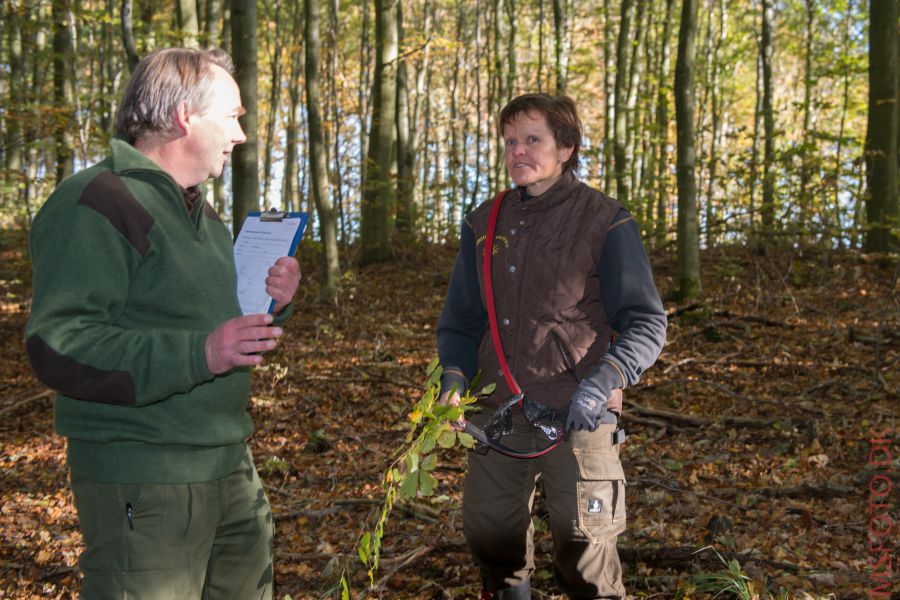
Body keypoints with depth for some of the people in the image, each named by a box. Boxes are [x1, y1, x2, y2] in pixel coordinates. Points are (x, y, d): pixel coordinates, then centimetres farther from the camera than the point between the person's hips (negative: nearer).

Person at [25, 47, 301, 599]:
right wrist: (199, 354, -29)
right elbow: (58, 347, -23)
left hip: (230, 468, 9)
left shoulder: (203, 215, 18)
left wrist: (272, 305, 5)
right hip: (145, 487, -9)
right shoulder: (96, 205, -13)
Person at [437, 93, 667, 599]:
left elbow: (647, 323, -8)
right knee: (489, 533, 14)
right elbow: (461, 318, 13)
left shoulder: (606, 222, -7)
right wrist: (455, 376, -5)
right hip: (499, 412, 5)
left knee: (583, 544, 1)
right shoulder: (484, 224, 8)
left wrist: (605, 379, -25)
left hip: (576, 416, -4)